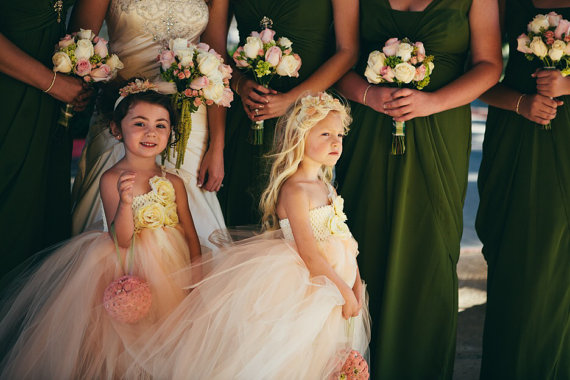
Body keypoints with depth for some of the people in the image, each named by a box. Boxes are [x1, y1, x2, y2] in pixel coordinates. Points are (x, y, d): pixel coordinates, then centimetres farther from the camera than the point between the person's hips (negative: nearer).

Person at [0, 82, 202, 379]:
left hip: (172, 269, 4)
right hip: (132, 268, -4)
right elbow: (121, 240, -16)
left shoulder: (174, 182, 3)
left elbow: (189, 233, 8)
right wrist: (125, 201, -33)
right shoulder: (112, 179, -10)